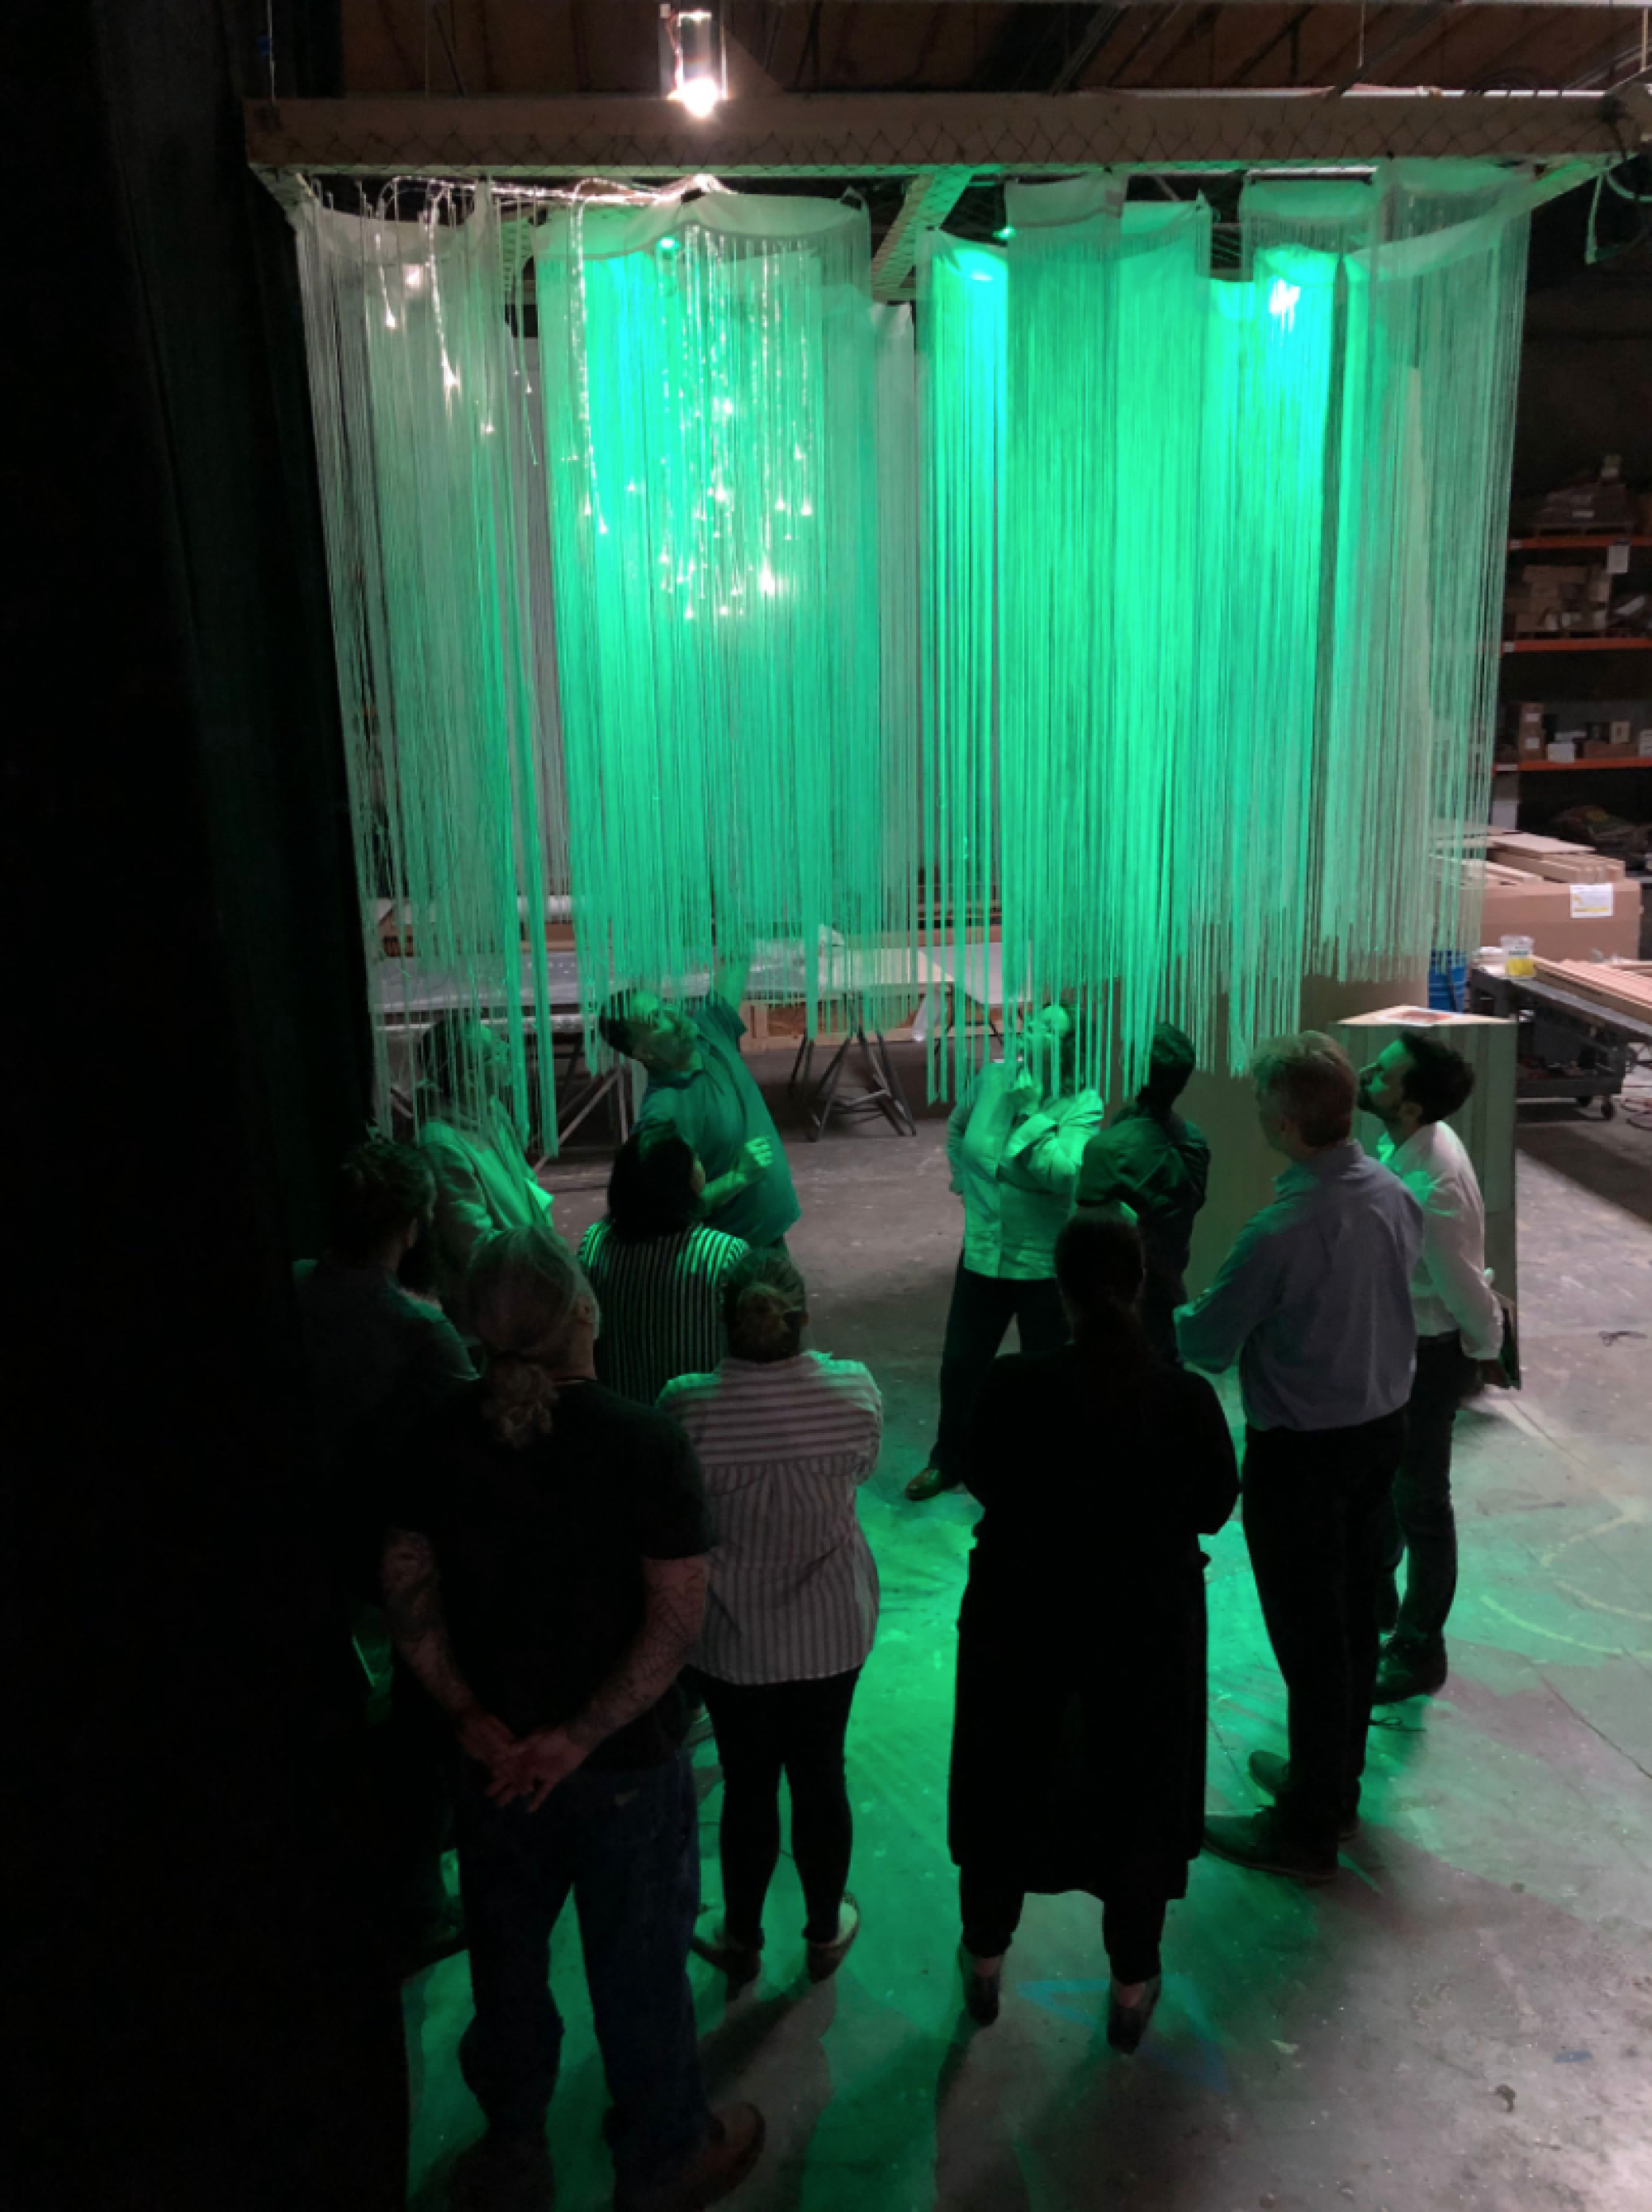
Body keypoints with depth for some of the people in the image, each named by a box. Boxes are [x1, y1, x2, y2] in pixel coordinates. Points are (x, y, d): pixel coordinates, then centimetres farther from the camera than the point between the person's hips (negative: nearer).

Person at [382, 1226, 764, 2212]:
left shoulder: (448, 1439, -10)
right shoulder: (647, 1445, -22)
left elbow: (408, 1585, -7)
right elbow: (676, 1619, -23)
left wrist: (471, 1715, -10)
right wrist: (579, 1738, -18)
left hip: (496, 1750, 4)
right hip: (626, 1759, -3)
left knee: (507, 1943, 25)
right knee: (639, 1959, 17)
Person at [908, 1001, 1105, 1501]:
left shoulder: (1082, 1105, -15)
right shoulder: (991, 1079, -2)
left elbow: (1065, 1174, -31)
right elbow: (958, 1125, 19)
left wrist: (1031, 1112, -27)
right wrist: (963, 1176, 14)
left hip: (1046, 1266, -4)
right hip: (982, 1253, 4)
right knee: (960, 1365, 16)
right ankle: (947, 1462, 38)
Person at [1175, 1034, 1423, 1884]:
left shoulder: (1281, 1232, -28)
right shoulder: (1395, 1195, -5)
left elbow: (1207, 1344, -17)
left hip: (1302, 1451, -8)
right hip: (1383, 1426, 8)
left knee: (1307, 1634, 6)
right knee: (1355, 1614, 21)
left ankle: (1306, 1831, 22)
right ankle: (1335, 1780, 40)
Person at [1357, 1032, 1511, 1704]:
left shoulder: (1429, 1189, -36)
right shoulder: (1410, 1142, -7)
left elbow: (1465, 1292, -23)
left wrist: (1485, 1354, -6)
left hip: (1427, 1354, -9)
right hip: (1394, 1341, 9)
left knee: (1419, 1503, 10)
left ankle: (1418, 1654, 30)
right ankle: (1374, 1596, 50)